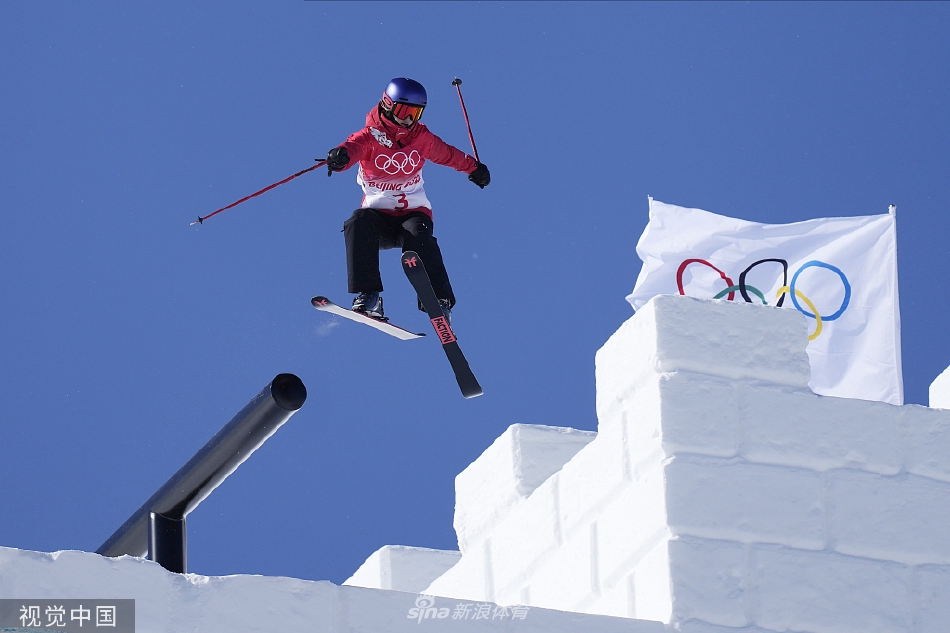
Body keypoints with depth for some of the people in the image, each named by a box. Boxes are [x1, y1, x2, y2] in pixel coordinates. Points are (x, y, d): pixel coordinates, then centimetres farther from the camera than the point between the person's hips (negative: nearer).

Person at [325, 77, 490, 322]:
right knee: (358, 225, -35)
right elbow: (353, 146, -32)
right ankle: (367, 297, -35)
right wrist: (340, 156, -57)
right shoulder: (370, 137, -8)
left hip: (414, 212, 1)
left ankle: (440, 302, -32)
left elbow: (447, 154, 25)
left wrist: (473, 167, 40)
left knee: (418, 237, -34)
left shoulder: (422, 138, 3)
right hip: (378, 216, -1)